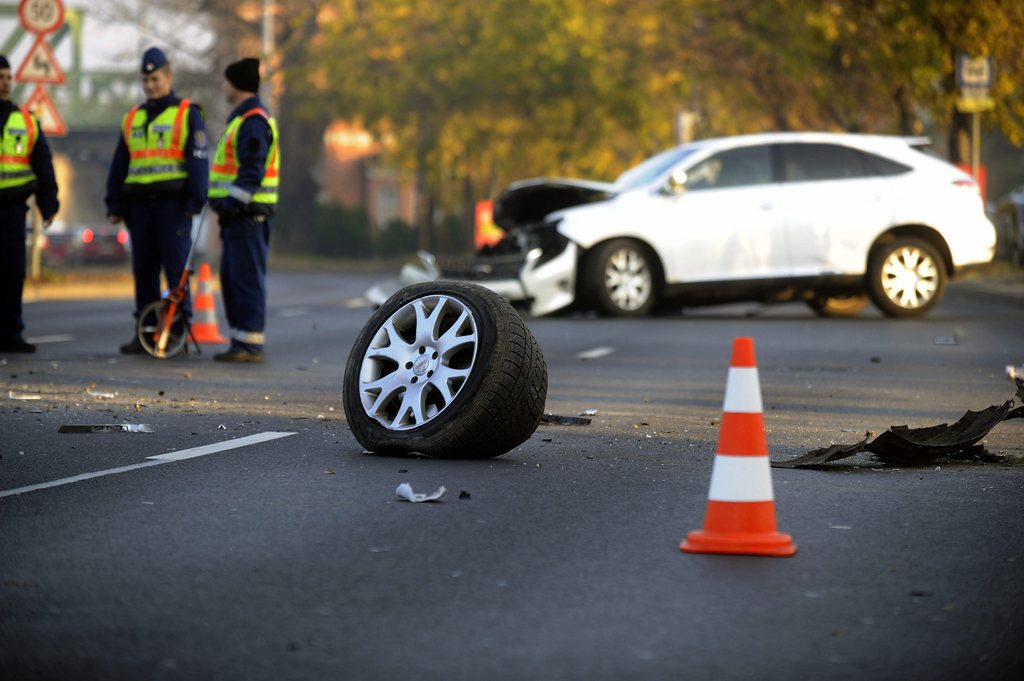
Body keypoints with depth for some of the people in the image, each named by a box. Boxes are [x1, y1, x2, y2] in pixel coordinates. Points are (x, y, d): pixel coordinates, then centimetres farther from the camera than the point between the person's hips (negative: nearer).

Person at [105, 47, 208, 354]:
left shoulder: (188, 114, 2)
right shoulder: (132, 118, 17)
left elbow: (198, 161, -4)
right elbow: (119, 164, 20)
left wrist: (193, 202, -12)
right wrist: (114, 204, 13)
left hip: (173, 202, -5)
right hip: (139, 204, 5)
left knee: (176, 268, -7)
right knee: (143, 269, 7)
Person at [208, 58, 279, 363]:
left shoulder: (253, 121, -13)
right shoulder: (243, 118, 21)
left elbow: (252, 171, -20)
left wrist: (232, 202, -23)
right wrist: (226, 203, 23)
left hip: (248, 212, -11)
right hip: (239, 212, 11)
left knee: (246, 277, -10)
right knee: (231, 277, 13)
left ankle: (250, 343, -9)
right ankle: (240, 340, 17)